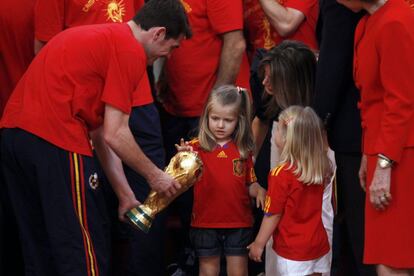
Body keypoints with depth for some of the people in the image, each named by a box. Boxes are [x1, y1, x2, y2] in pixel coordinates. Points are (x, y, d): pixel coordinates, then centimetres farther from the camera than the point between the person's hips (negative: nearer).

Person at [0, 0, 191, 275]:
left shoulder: (99, 36, 25)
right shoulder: (130, 52, -5)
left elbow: (100, 132, 25)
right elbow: (114, 134, -7)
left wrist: (125, 195, 25)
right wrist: (154, 175, 8)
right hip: (55, 139, -9)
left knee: (39, 245, 18)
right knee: (84, 245, 1)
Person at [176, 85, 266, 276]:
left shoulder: (243, 150, 3)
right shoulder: (197, 147, -5)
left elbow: (250, 184, 9)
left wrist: (258, 191, -13)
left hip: (238, 224, 1)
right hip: (206, 223, -1)